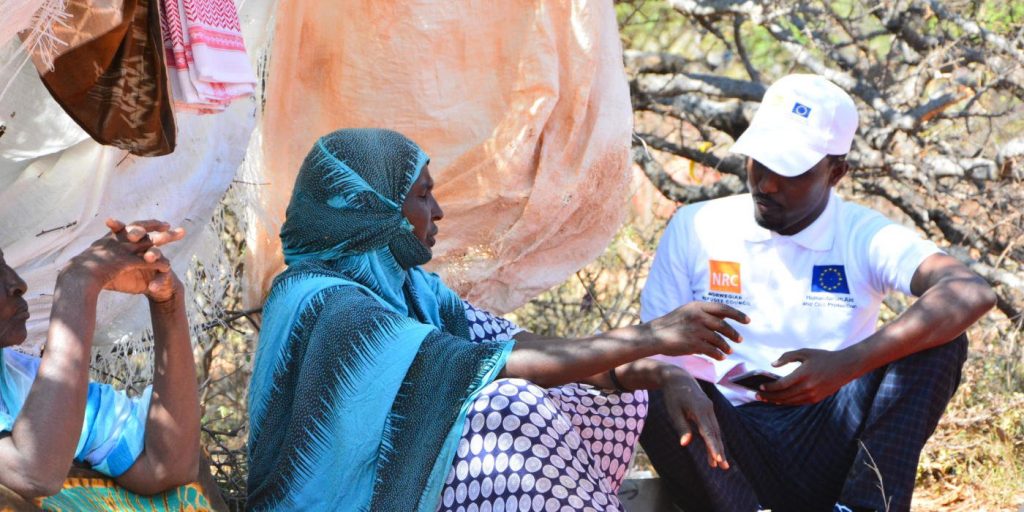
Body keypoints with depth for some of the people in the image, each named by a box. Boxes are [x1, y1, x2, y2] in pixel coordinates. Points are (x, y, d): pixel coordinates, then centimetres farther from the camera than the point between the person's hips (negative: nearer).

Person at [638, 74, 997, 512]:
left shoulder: (864, 238, 1)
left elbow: (972, 294, -18)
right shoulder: (695, 229, 7)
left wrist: (848, 365, -29)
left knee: (939, 335, -18)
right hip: (732, 451, 0)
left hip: (828, 449, 0)